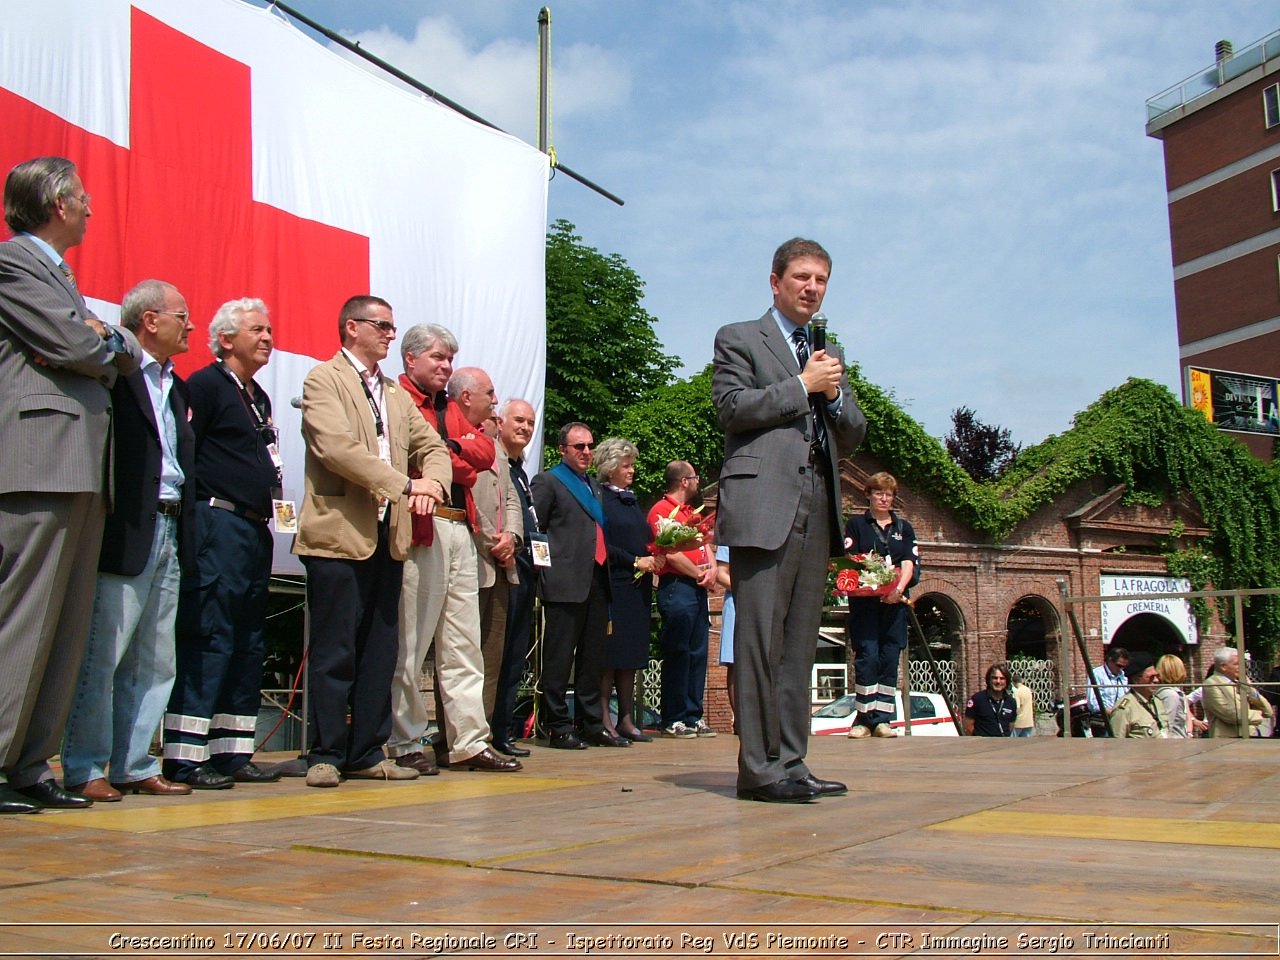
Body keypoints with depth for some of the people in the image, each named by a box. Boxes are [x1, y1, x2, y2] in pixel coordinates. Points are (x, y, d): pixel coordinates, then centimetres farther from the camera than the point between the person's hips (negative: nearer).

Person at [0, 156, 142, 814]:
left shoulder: (57, 273, 27)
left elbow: (126, 353, 22)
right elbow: (81, 348, -12)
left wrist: (106, 344, 2)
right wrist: (115, 345, 8)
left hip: (81, 471, 9)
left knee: (66, 632, 8)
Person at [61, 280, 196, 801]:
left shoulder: (176, 387, 20)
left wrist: (186, 535, 10)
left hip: (168, 534, 8)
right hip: (126, 536, -8)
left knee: (154, 662, 10)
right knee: (100, 656, -3)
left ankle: (134, 766, 18)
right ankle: (84, 769, 7)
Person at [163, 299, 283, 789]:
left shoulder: (259, 399, 22)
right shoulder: (206, 385, -4)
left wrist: (273, 494, 13)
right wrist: (194, 519, -15)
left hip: (256, 531, 9)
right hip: (218, 525, -9)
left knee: (249, 644, 9)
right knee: (208, 638, -10)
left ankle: (232, 753, 14)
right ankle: (185, 757, -6)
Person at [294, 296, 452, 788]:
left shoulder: (397, 395, 22)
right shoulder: (324, 379, -1)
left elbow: (432, 446, 16)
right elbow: (337, 446, -15)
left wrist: (433, 481, -8)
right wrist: (405, 485, -18)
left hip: (388, 537, 7)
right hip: (338, 534, -7)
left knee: (380, 651, 8)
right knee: (335, 652, -2)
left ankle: (368, 752, 15)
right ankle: (326, 755, 6)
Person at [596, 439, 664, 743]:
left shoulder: (631, 500, 19)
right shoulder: (600, 499, -6)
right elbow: (601, 545, -13)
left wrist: (654, 559, 2)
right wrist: (635, 561, -14)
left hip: (637, 587, 8)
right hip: (613, 587, -8)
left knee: (631, 656, 8)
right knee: (610, 654, -6)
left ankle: (626, 720, 12)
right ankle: (604, 721, -2)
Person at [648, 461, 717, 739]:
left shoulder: (692, 512, 22)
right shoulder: (662, 510, -8)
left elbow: (705, 544, 20)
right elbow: (671, 553, -15)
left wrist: (712, 570, 0)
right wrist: (700, 574, -7)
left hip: (698, 588, 9)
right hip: (677, 587, -9)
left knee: (698, 653, 9)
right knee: (677, 654, -5)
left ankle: (694, 716, 15)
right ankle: (673, 719, 0)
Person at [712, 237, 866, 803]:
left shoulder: (829, 356, 26)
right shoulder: (739, 339, 9)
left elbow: (854, 436, 21)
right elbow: (732, 407, -7)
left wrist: (835, 395, 2)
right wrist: (802, 385, -4)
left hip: (818, 508, 6)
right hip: (763, 505, -6)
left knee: (800, 643, 6)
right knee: (760, 638, -9)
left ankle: (791, 762, 10)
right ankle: (758, 768, -6)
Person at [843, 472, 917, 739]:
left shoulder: (904, 528, 17)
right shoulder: (856, 524, 10)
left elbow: (909, 562, 5)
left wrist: (898, 589, -14)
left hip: (894, 602, 3)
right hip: (864, 602, -3)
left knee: (890, 660, 0)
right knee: (867, 657, -10)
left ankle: (882, 720, 3)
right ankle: (864, 719, -6)